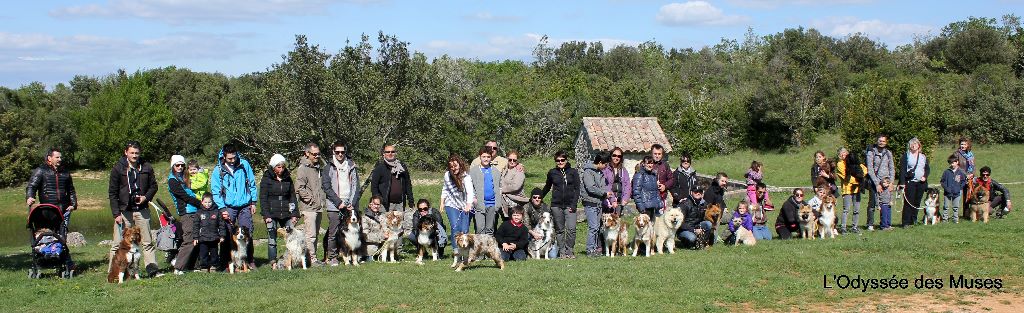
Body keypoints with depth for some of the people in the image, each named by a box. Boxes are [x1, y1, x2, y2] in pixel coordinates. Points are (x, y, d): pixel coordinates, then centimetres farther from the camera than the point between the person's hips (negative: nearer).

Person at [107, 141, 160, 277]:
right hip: (124, 211, -2)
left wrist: (146, 197, -6)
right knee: (119, 243, -1)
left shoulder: (146, 167, 4)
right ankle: (112, 271, 5)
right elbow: (112, 193, -2)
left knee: (148, 242, 5)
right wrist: (116, 213, -9)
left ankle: (152, 268, 9)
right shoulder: (118, 168, -2)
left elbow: (153, 186, 15)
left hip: (142, 210, 3)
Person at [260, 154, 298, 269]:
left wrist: (294, 214, 6)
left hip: (286, 213, 3)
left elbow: (293, 197, 14)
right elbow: (263, 198, -3)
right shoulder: (267, 179, 0)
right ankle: (273, 262, 0)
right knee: (272, 238, -3)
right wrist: (266, 215, -10)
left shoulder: (288, 178, 11)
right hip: (272, 214, -3)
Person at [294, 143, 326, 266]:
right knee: (310, 235, -9)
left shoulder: (317, 168, 16)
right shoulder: (303, 168, -10)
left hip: (319, 207, 9)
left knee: (316, 234, 12)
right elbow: (299, 188, -18)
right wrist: (310, 199, -15)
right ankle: (312, 259, -7)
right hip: (308, 208, -9)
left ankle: (314, 257, 17)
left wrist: (323, 198, 15)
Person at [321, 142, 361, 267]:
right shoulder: (328, 168, 4)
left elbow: (356, 186, 9)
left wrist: (352, 203, -4)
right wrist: (339, 202, -10)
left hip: (351, 206, 2)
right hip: (334, 206, -2)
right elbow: (326, 187, -3)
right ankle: (332, 257, 6)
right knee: (333, 233, -3)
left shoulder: (352, 167, 12)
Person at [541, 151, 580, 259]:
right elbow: (547, 187, 21)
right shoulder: (552, 173, 8)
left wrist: (573, 204, -6)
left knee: (571, 229, -12)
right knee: (559, 230, 5)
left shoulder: (573, 172, 4)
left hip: (570, 204, -1)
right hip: (556, 205, 2)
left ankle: (569, 251, 0)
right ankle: (562, 252, 11)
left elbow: (577, 189, 2)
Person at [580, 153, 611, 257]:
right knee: (593, 227, -10)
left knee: (598, 227, 9)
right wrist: (605, 193, -11)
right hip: (590, 203, -8)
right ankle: (590, 250, -6)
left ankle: (597, 248, 14)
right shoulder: (588, 172, -10)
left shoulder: (601, 173, 17)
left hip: (599, 203, 8)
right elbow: (591, 188, -18)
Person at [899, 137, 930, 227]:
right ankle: (906, 222, -10)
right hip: (910, 182, -4)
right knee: (908, 202, -9)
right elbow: (903, 170, -2)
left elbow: (928, 168, 18)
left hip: (921, 182, 4)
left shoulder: (923, 157, 16)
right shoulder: (906, 156, 4)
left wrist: (925, 176, -3)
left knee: (917, 202, 4)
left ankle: (913, 220, 11)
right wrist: (902, 182, -11)